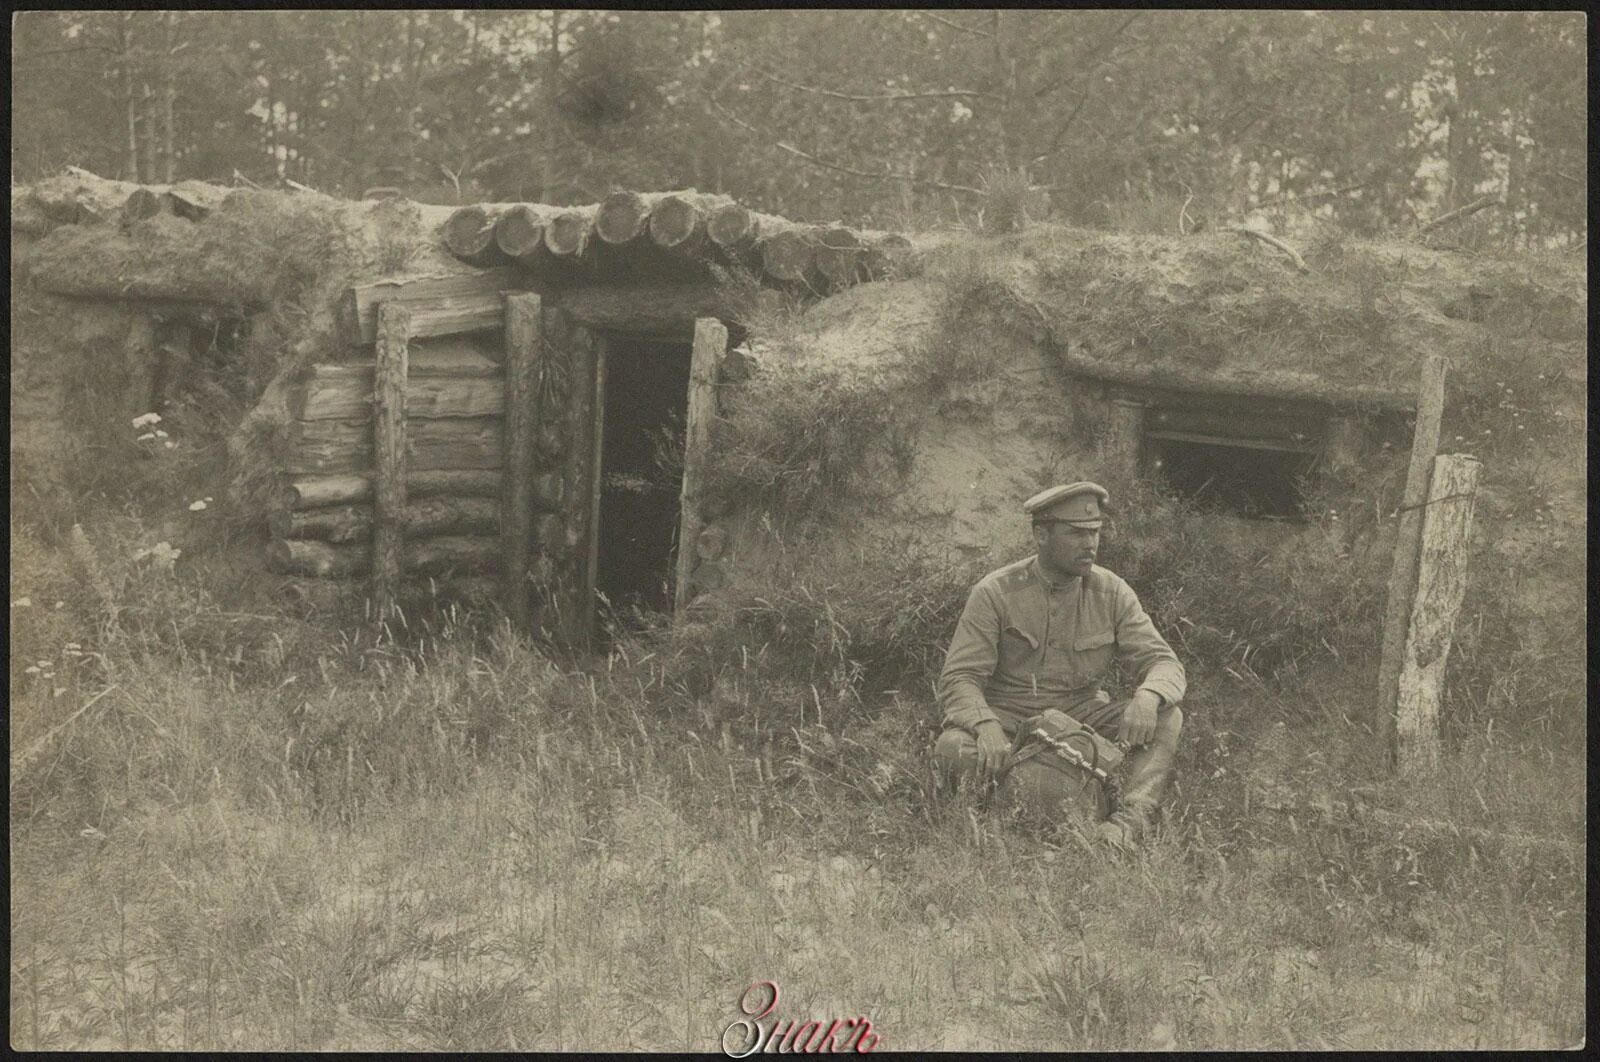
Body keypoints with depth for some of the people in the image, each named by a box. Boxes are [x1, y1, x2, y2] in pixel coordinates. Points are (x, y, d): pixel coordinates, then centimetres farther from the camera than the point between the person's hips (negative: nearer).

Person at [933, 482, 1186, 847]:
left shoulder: (1113, 593, -2)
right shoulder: (993, 593, -11)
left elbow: (1164, 663, -4)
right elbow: (958, 679, -15)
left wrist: (1148, 696, -30)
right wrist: (987, 727, -37)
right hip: (1007, 718, -3)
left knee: (1167, 717, -21)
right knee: (953, 748, -34)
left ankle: (1131, 817, -37)